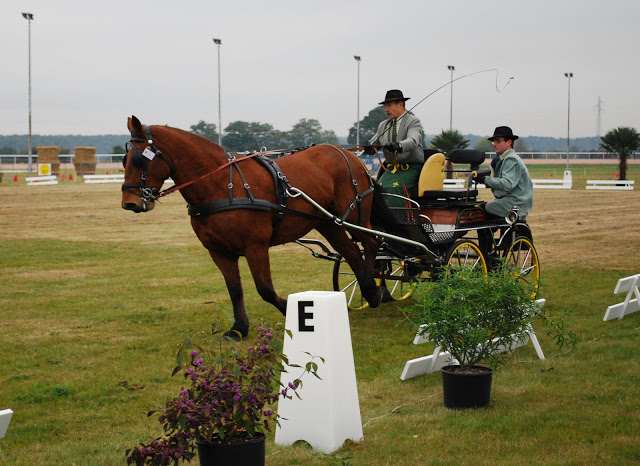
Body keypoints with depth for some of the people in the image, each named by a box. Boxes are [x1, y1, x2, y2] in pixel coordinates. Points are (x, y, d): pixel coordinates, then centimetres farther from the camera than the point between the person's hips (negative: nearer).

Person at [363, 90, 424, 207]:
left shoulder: (413, 121, -2)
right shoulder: (384, 125, 18)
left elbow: (412, 141, -21)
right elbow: (374, 143, 14)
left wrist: (398, 146, -43)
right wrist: (369, 148, -13)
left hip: (410, 169, -5)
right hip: (390, 169, 5)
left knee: (393, 188, -29)